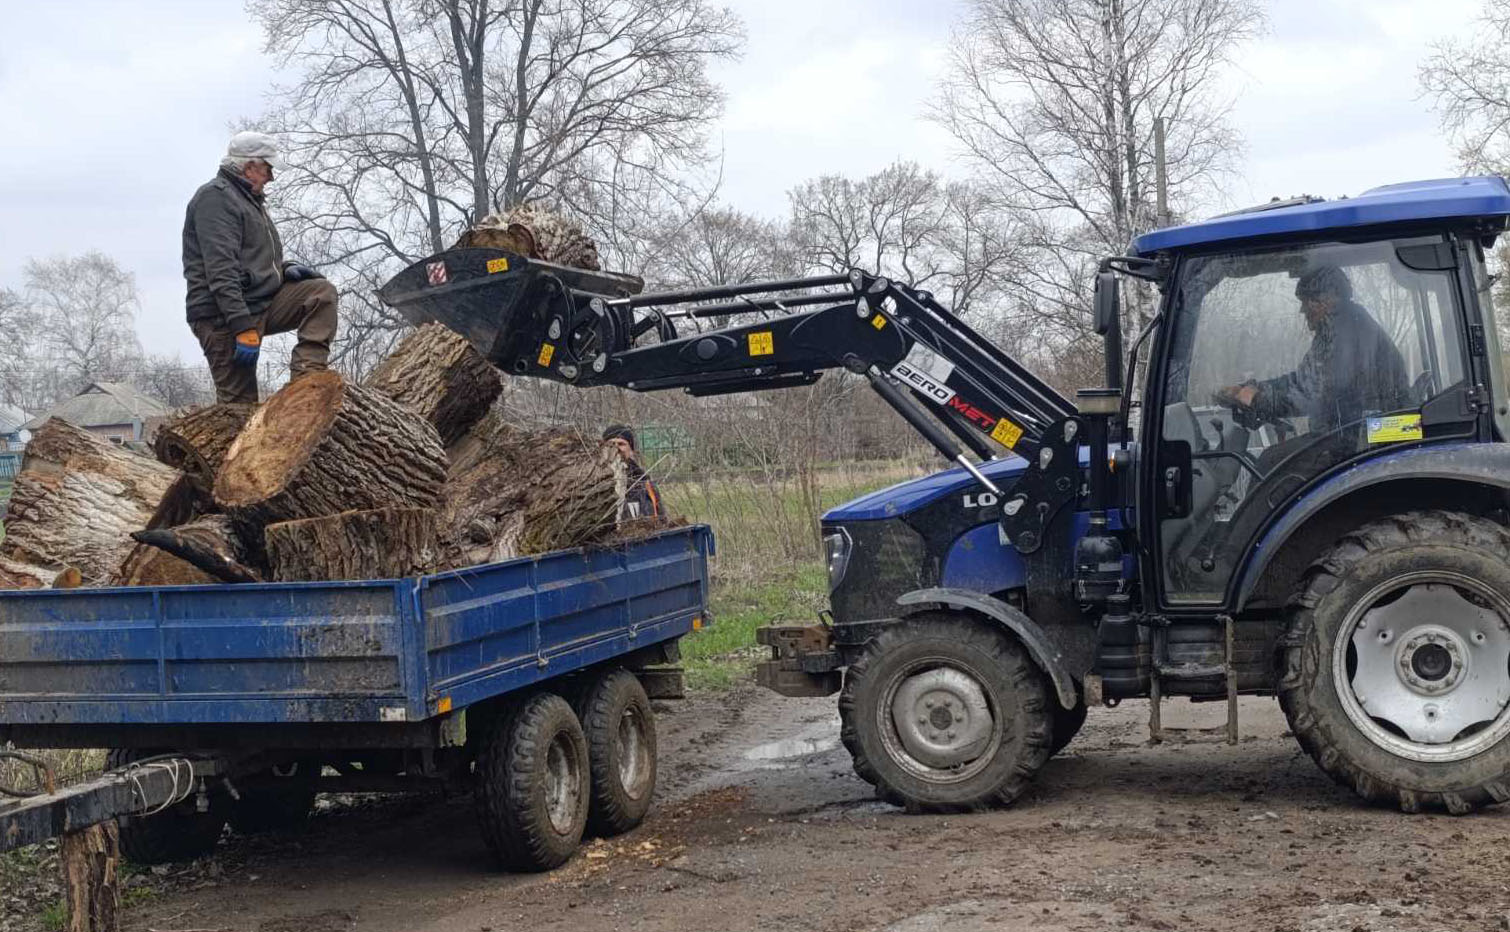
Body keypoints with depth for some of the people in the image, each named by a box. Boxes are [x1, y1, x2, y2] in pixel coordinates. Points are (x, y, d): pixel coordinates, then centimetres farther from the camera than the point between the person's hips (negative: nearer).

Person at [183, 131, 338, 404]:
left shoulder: (248, 199, 22)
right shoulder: (215, 197, -9)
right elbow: (221, 270, -20)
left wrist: (283, 269, 9)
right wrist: (243, 326, -27)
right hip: (224, 318, -9)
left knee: (322, 292, -6)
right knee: (239, 404, -12)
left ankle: (306, 375, -17)